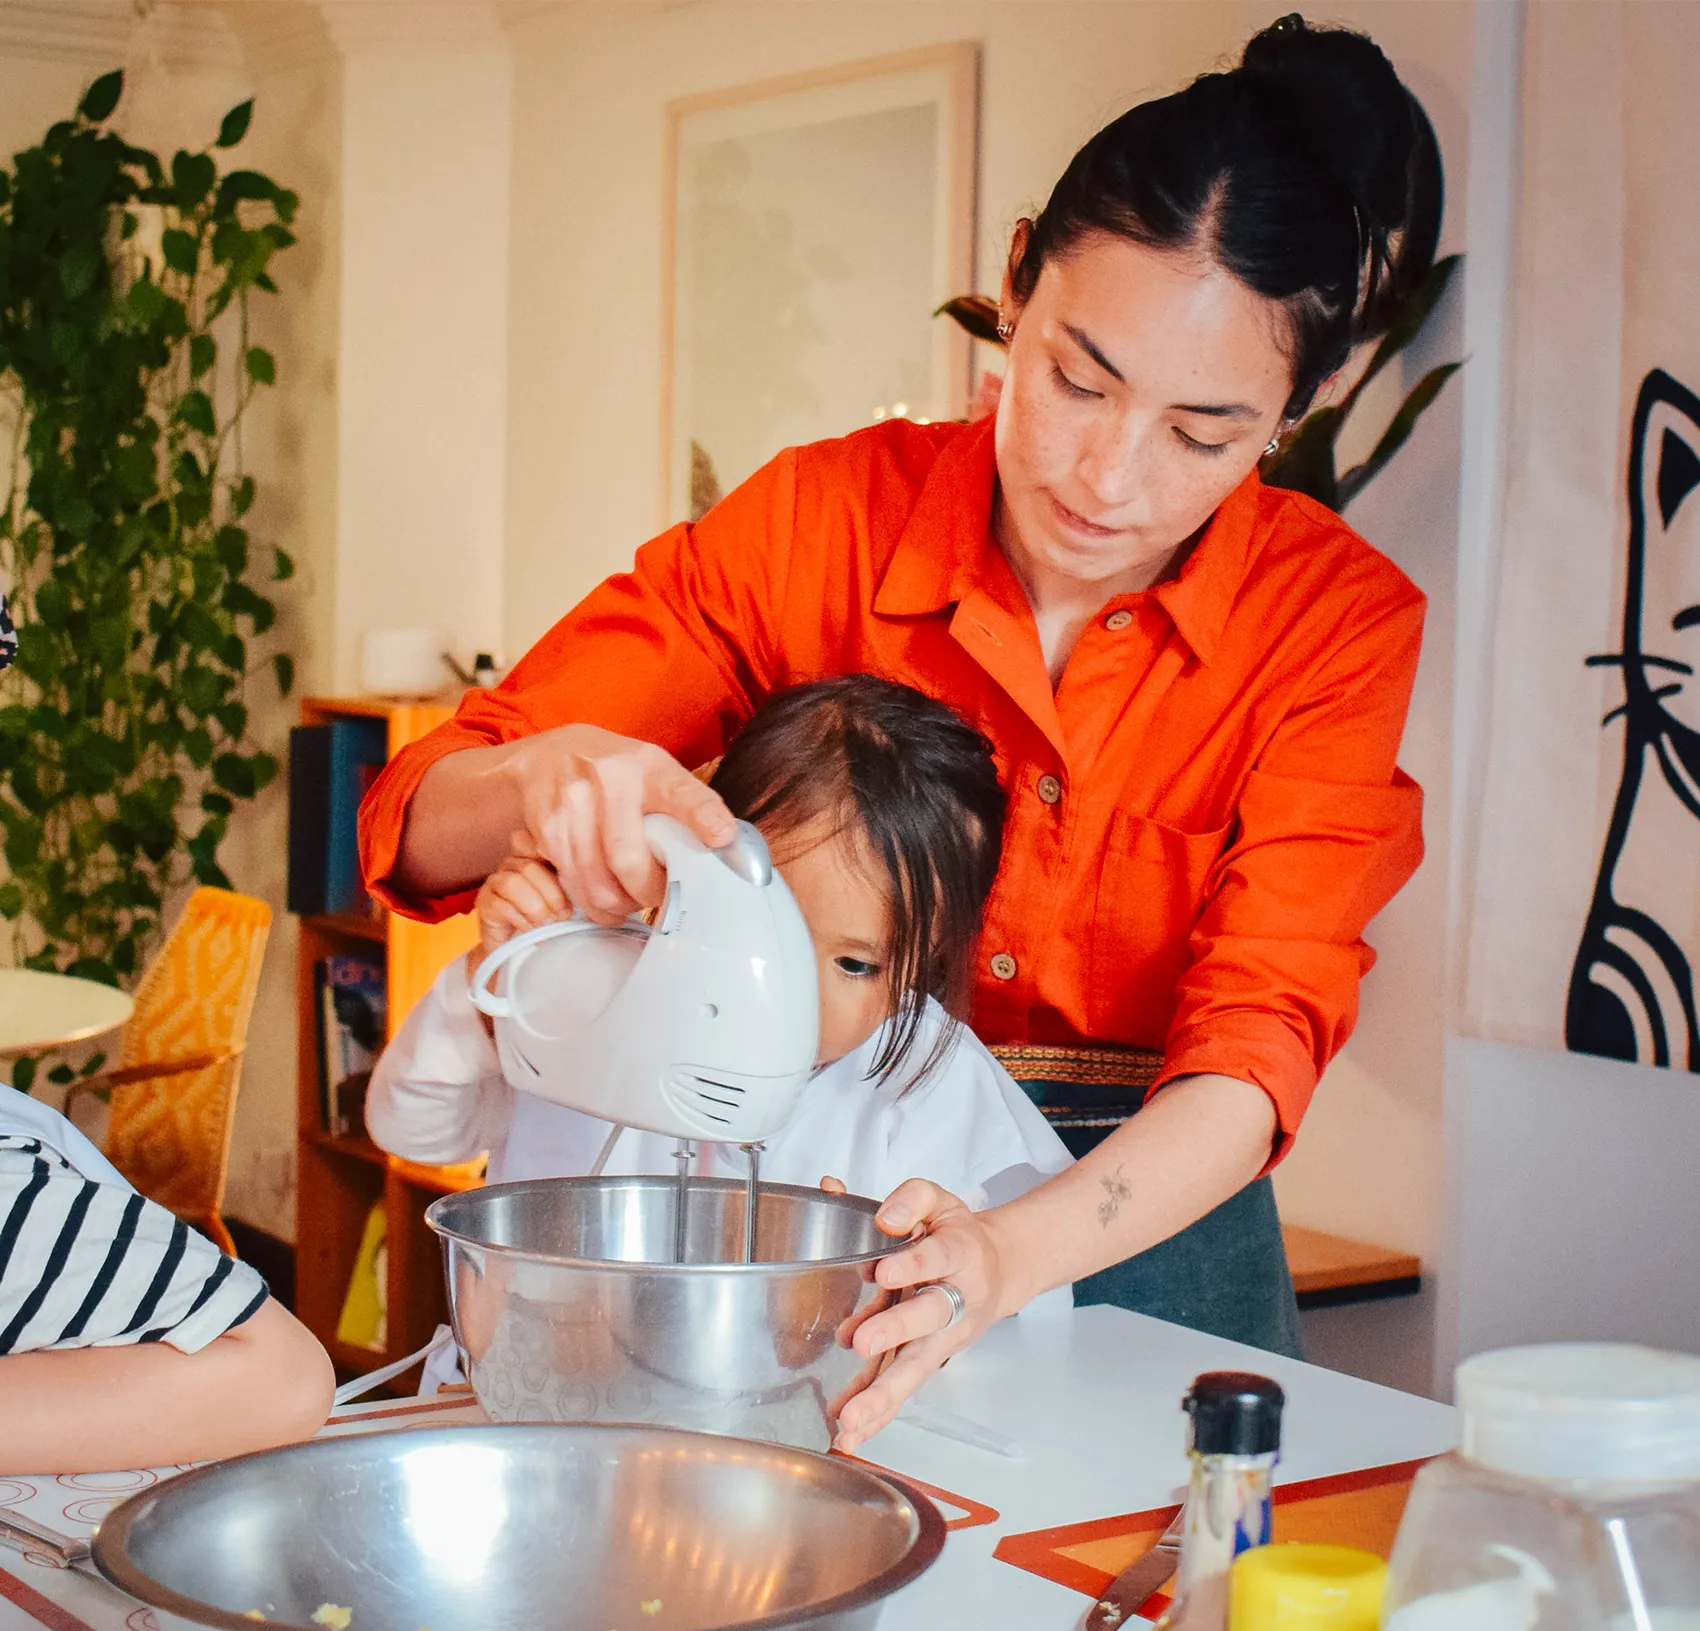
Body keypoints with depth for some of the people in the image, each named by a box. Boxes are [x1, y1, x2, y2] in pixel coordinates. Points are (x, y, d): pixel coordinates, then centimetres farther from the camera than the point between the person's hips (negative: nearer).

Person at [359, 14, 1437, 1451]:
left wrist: (1011, 1253, -36)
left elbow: (1256, 1047, -16)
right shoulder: (822, 523, -8)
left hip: (1146, 1227, 1)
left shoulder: (1338, 620, -7)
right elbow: (415, 828, -8)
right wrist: (549, 778, -32)